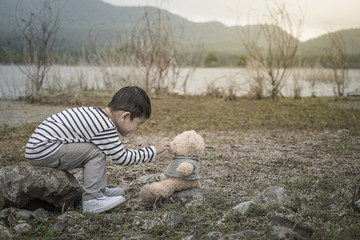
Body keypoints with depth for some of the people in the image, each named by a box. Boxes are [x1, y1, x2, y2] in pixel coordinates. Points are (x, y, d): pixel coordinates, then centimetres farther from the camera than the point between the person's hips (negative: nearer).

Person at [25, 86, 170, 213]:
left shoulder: (97, 114, 9)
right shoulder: (105, 128, -20)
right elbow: (122, 158, -12)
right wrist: (154, 150, -4)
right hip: (42, 151, -10)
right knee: (96, 152, -14)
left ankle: (100, 190, 22)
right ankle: (91, 200, -10)